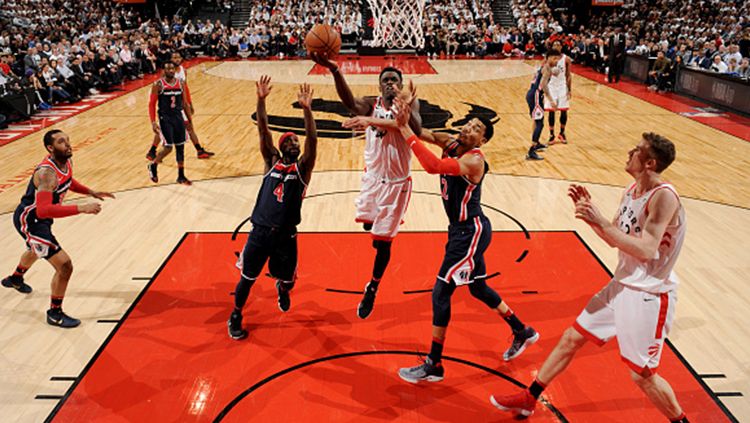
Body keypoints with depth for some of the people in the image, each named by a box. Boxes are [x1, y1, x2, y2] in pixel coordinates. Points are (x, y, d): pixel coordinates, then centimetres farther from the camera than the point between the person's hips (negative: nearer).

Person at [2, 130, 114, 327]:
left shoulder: (66, 162, -6)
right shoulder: (47, 173, -33)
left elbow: (68, 182, 18)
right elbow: (43, 210, -45)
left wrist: (91, 192, 3)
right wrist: (81, 209, -50)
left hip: (39, 218, 10)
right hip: (29, 221, -10)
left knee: (36, 250, 39)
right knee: (65, 265, -15)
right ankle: (55, 314, 5)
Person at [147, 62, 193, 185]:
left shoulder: (180, 84, 5)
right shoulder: (158, 85, -9)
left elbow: (184, 103, 12)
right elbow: (152, 104, -8)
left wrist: (190, 119, 10)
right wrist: (153, 122, -15)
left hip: (178, 118, 5)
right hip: (165, 119, -5)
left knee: (180, 147, 6)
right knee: (168, 147, -9)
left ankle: (181, 176, 16)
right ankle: (153, 165, 20)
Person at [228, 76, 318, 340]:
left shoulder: (303, 167, 1)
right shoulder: (272, 162, 5)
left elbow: (312, 139, -14)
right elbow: (263, 132, -6)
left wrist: (307, 109, -27)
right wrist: (261, 100, -19)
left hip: (285, 235, 0)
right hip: (259, 231, 1)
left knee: (288, 279, 14)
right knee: (247, 277, 9)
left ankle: (282, 289, 52)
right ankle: (235, 316, 33)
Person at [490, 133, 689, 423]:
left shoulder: (664, 196, -22)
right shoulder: (632, 190, 5)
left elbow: (646, 250, -31)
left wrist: (600, 221, -31)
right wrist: (589, 212, -1)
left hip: (649, 295, -9)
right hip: (622, 285, 9)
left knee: (642, 375, 1)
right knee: (571, 338, 13)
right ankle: (528, 400, 27)